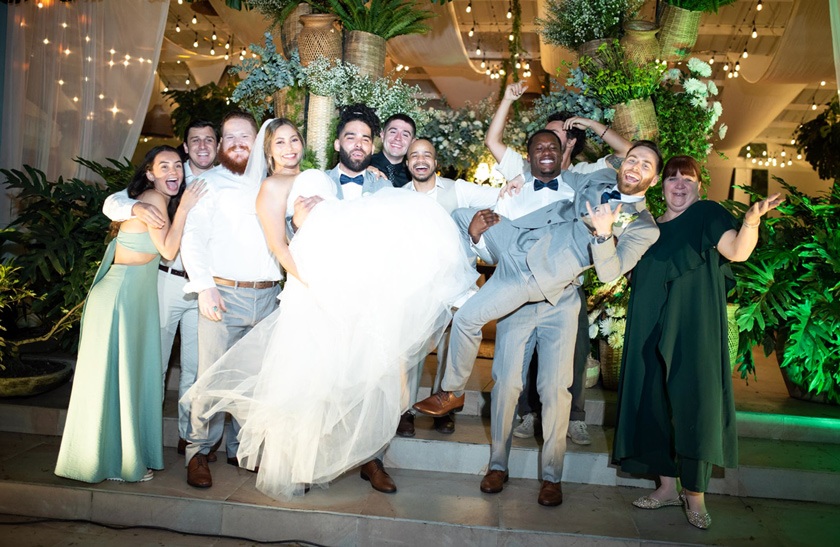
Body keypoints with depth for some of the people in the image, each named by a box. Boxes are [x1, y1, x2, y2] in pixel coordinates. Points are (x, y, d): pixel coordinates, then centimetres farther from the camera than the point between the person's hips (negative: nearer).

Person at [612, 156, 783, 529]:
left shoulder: (708, 215, 2)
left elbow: (737, 250, -14)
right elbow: (630, 275, 20)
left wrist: (752, 218, -34)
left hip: (693, 329, -5)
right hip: (650, 330, 5)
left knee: (693, 403, -7)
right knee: (654, 403, 6)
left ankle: (695, 493, 5)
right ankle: (667, 486, 17)